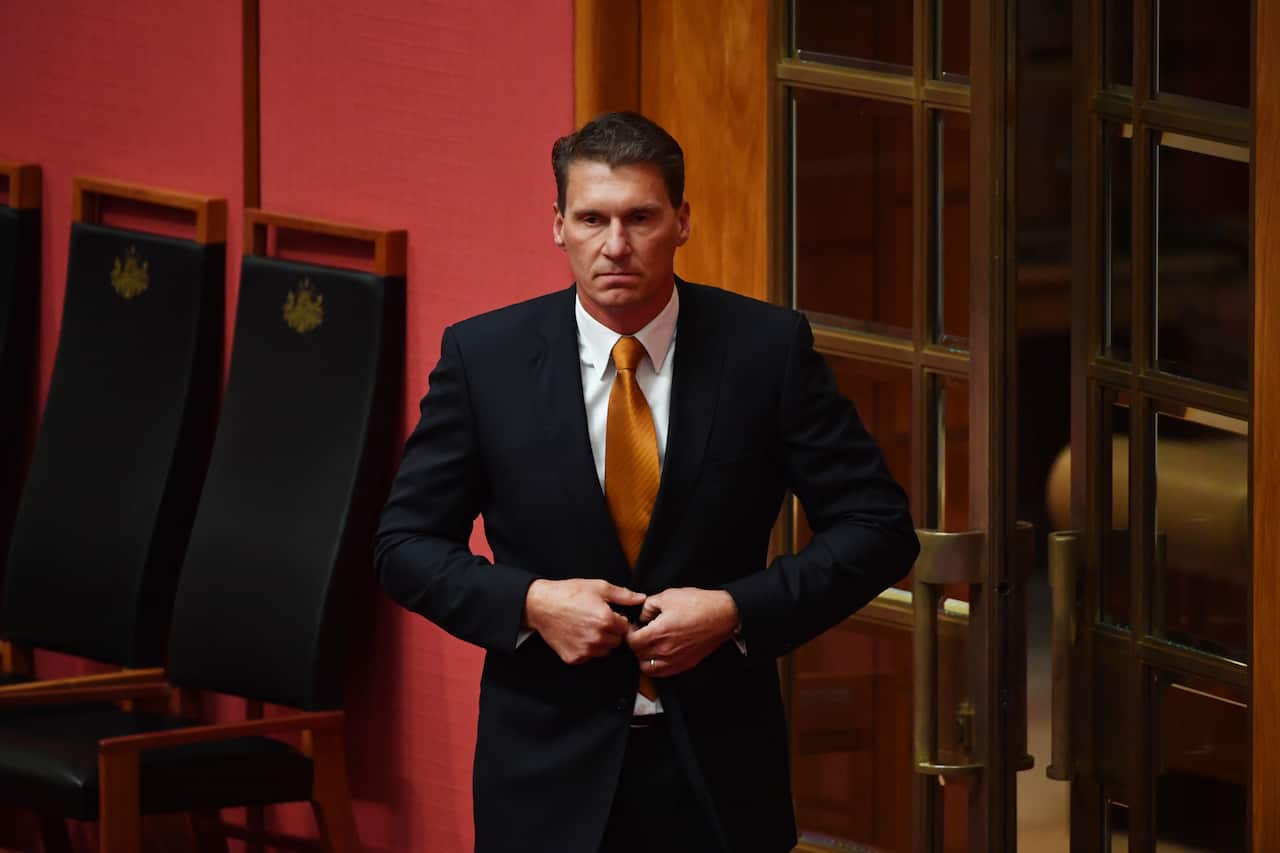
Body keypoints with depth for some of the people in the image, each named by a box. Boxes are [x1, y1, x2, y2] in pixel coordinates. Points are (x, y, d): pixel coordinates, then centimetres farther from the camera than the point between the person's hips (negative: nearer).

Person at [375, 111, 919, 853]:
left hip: (719, 771, 0)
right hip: (549, 771, 0)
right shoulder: (484, 357, -3)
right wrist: (530, 602, -14)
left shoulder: (768, 347, -5)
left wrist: (735, 611, -15)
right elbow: (407, 546, 2)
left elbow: (879, 528, -2)